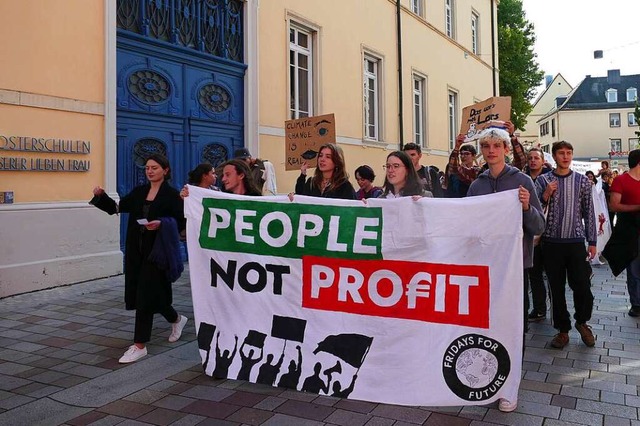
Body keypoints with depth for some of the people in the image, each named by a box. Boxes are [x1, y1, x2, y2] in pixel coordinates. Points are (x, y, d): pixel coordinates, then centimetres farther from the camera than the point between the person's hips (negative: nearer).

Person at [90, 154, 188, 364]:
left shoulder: (172, 194, -5)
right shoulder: (139, 192, 11)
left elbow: (181, 222, -10)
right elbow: (117, 207, 7)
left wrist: (161, 224, -25)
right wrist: (101, 196, -8)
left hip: (157, 251, -6)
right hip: (136, 250, 6)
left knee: (145, 295, -6)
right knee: (153, 293, 12)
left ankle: (139, 345, 4)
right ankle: (176, 319, 39)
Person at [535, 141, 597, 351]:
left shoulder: (582, 181, 6)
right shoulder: (542, 180, 2)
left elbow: (588, 212, 7)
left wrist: (592, 241, 5)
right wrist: (545, 196, -15)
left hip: (576, 242, 0)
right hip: (551, 242, 0)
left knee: (582, 286, -2)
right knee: (557, 288, 7)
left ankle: (582, 321, 26)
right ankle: (563, 330, 21)